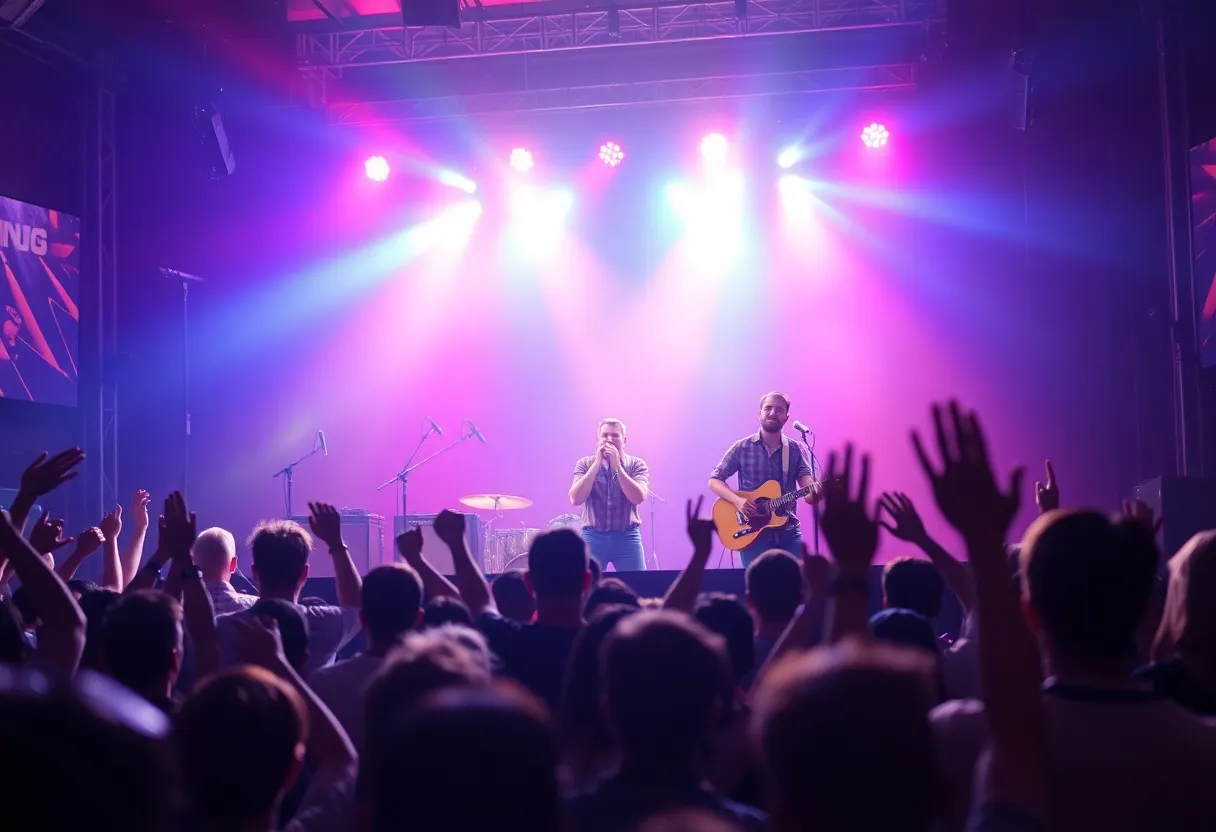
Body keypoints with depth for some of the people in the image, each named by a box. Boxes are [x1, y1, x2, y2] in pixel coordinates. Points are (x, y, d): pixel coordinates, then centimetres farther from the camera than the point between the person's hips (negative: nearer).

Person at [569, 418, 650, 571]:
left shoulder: (636, 464, 3)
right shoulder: (585, 464, 4)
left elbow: (638, 498, -13)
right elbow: (575, 499, -10)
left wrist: (617, 466, -16)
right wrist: (597, 463, -12)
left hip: (627, 538, 0)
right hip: (593, 538, 0)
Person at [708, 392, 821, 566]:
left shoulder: (797, 450, 4)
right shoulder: (742, 448, 0)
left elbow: (810, 494, -4)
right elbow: (714, 480, 2)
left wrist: (815, 493, -30)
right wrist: (738, 500, -16)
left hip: (789, 533, 2)